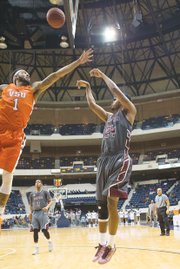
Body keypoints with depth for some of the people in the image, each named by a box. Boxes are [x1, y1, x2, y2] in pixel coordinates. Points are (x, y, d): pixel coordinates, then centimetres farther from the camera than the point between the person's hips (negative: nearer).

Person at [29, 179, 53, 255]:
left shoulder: (45, 192, 2)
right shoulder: (32, 194, 14)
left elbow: (51, 201, 0)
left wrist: (47, 207, -19)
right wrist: (30, 212, 7)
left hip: (43, 212, -4)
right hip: (35, 213, 4)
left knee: (44, 230, -6)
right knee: (35, 231, 0)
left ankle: (49, 241, 23)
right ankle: (36, 248, 8)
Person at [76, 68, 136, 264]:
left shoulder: (129, 112, 7)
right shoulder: (109, 116, 26)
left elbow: (116, 90, -3)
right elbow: (92, 105, 30)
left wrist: (102, 75, 8)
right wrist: (87, 87, 37)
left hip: (120, 160, -8)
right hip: (104, 160, 8)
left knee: (111, 201, -18)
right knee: (101, 204, 6)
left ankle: (111, 245, -5)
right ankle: (102, 244, 17)